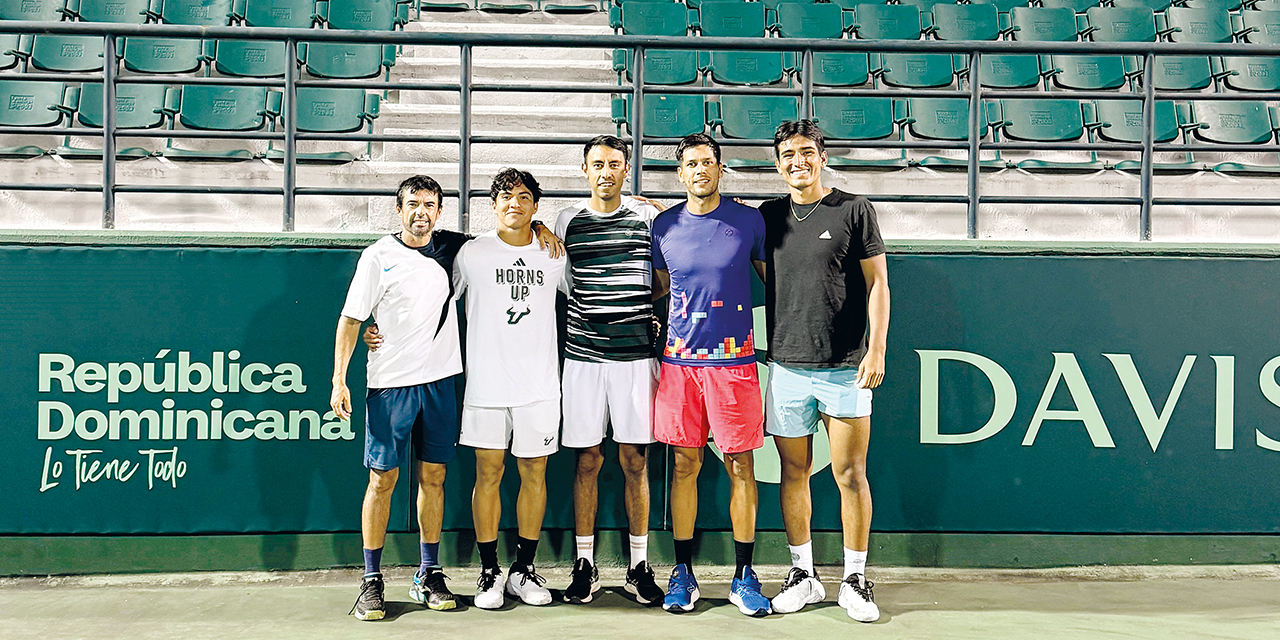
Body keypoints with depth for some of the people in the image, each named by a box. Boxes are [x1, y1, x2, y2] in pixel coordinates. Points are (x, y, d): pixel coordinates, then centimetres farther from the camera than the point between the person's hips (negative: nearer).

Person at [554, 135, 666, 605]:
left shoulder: (649, 218, 5)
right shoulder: (567, 221, 8)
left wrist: (654, 320, 3)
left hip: (636, 354, 0)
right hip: (582, 355, 1)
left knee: (635, 462, 4)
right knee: (587, 461, 4)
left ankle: (639, 566, 15)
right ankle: (584, 564, 15)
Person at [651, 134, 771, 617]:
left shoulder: (749, 221, 3)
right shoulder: (663, 226, 6)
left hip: (734, 359, -1)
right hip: (679, 360, 1)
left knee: (740, 465, 2)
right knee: (685, 464, 6)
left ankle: (744, 576, 13)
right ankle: (683, 573, 17)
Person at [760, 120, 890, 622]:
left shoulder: (854, 210, 2)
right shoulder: (768, 216, 11)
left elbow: (877, 284, 0)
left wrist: (876, 350, -7)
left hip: (845, 367, -3)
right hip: (787, 367, 3)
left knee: (850, 474, 1)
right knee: (794, 472, 8)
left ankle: (855, 580, 13)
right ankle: (803, 575, 21)